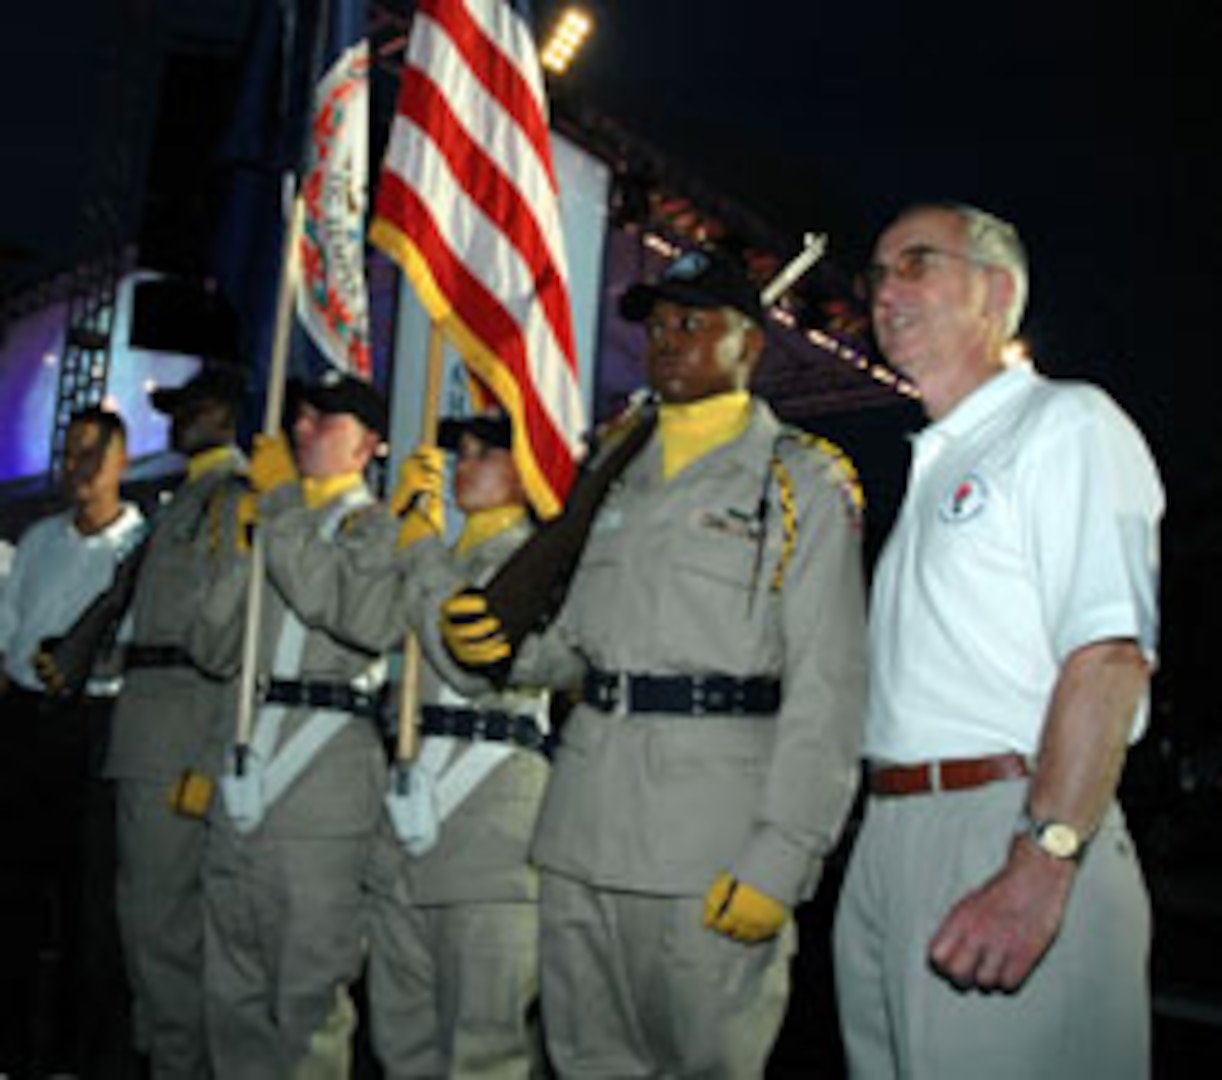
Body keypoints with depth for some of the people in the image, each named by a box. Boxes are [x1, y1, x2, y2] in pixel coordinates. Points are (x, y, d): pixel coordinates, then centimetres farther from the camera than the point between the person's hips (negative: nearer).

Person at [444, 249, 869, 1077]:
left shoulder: (802, 481, -2)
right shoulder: (623, 475, 19)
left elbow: (828, 689, -8)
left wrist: (779, 860, -15)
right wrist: (499, 643, 3)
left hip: (715, 841, -6)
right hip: (585, 824, 6)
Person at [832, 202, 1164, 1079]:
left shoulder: (1068, 425, -3)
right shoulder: (934, 465, 23)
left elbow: (1109, 655, -16)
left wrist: (1040, 868, -25)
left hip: (1013, 832, -8)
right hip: (888, 837, 8)